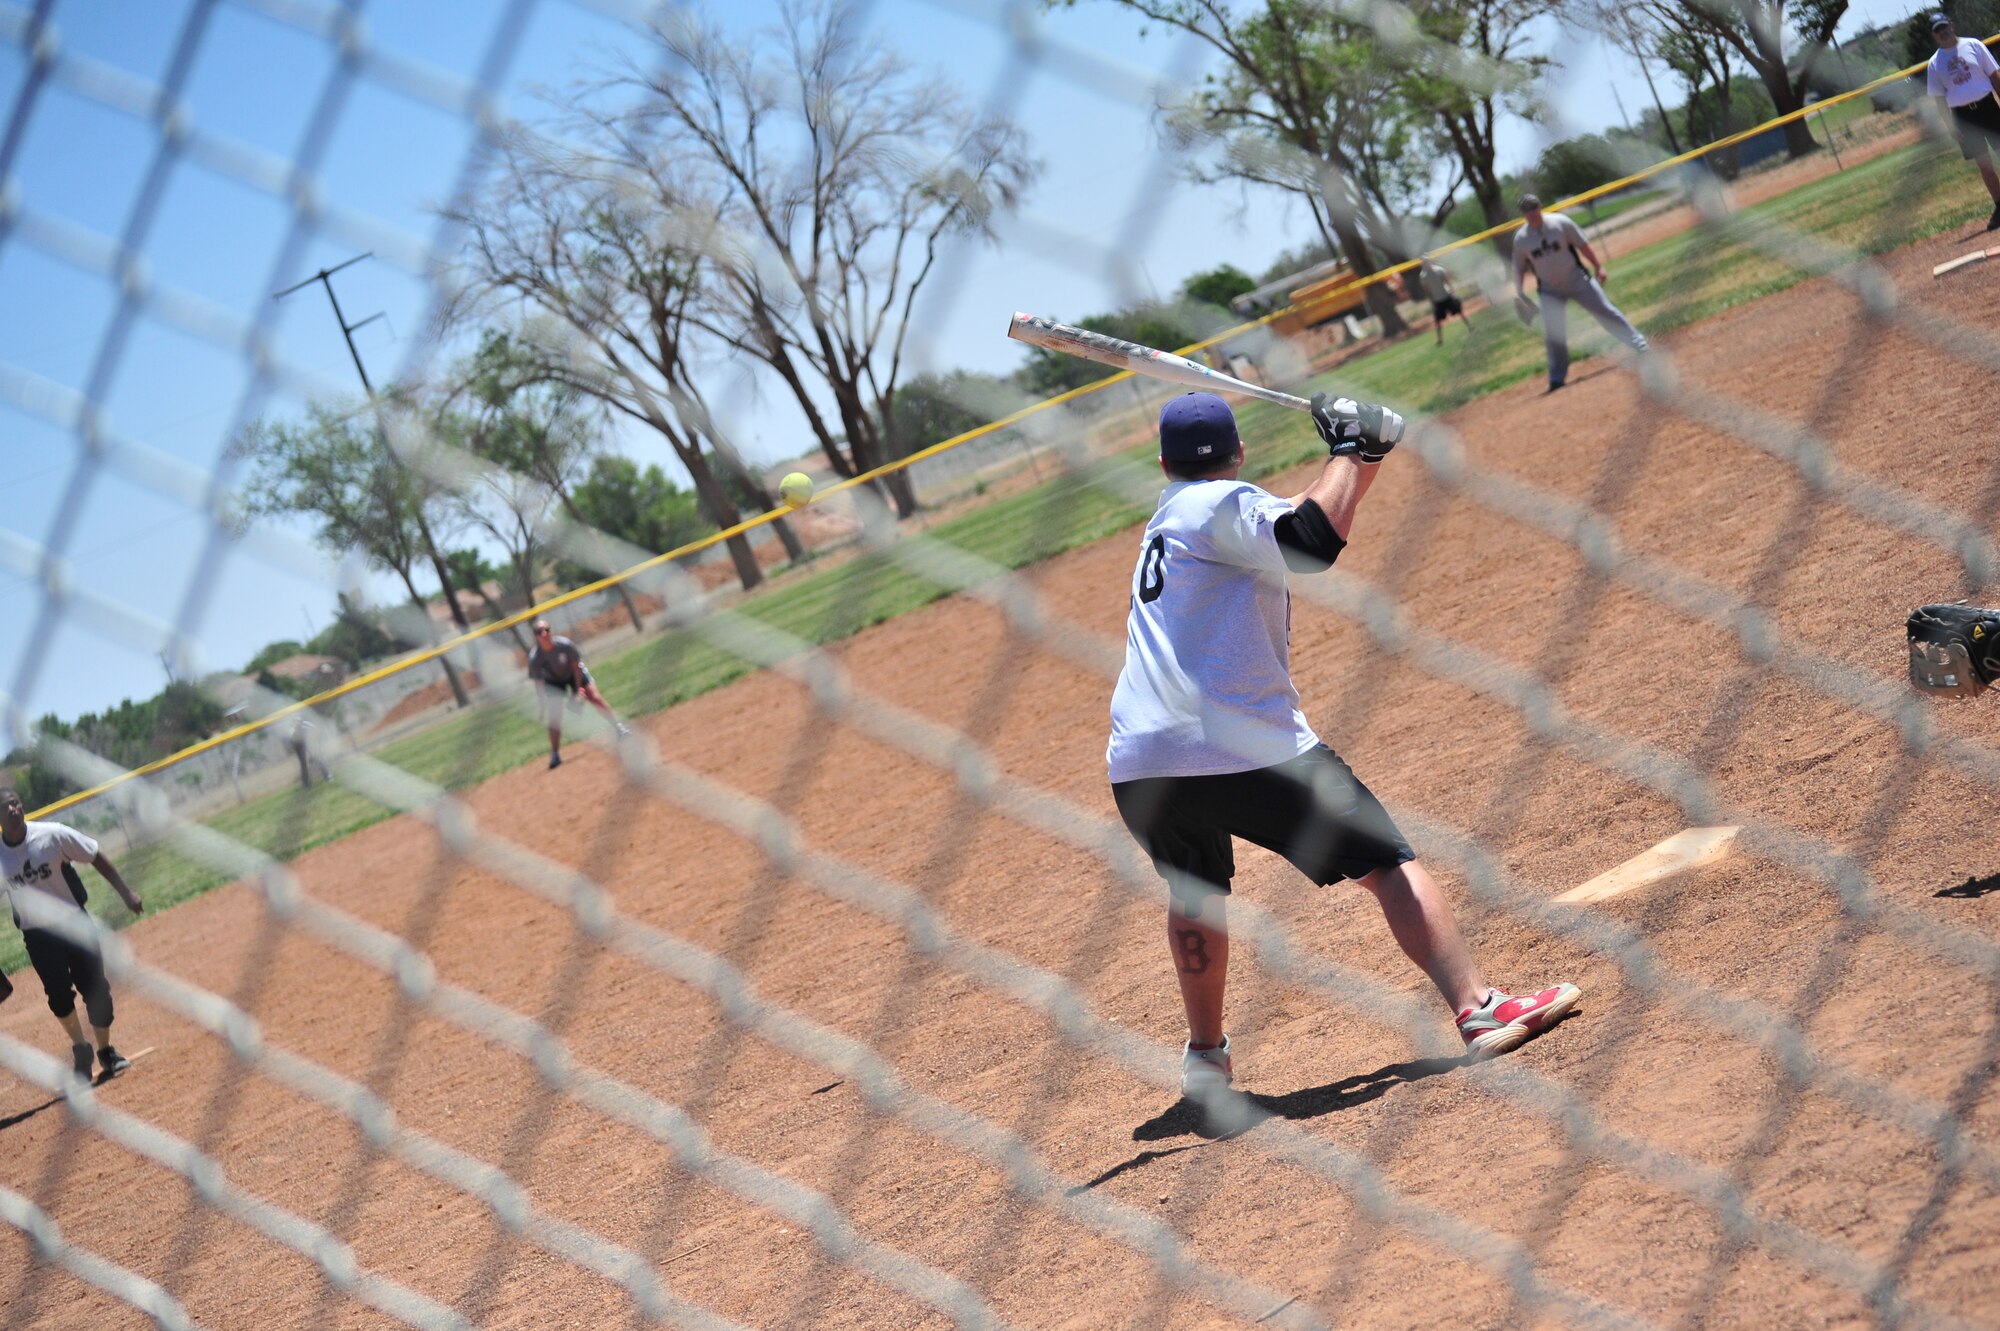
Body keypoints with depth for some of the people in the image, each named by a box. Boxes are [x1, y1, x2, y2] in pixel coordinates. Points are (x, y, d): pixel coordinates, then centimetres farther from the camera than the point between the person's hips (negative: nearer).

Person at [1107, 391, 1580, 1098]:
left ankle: (1205, 1060, 33)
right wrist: (1350, 450, -7)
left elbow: (1297, 517, 29)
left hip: (1139, 768, 7)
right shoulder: (1222, 504, -1)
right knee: (1388, 862, -2)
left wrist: (1361, 454, 18)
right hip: (1246, 750, -7)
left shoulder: (1170, 515, 24)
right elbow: (1308, 543, -20)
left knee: (1195, 892, 31)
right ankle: (1479, 1010, -13)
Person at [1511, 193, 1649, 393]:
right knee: (1552, 332, -7)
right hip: (1549, 290, 1)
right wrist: (1520, 294, 1)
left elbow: (1582, 245, -2)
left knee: (1604, 311, -3)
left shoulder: (1559, 222, -10)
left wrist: (1598, 266, -4)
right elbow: (1519, 268, 5)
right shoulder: (1520, 238, -5)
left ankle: (1639, 344, 7)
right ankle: (1557, 378, 4)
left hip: (1577, 280, -1)